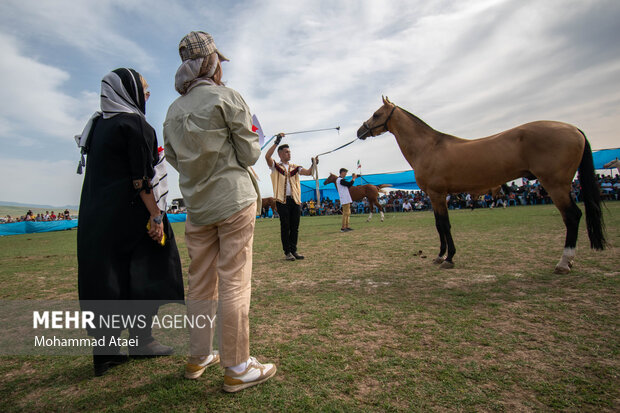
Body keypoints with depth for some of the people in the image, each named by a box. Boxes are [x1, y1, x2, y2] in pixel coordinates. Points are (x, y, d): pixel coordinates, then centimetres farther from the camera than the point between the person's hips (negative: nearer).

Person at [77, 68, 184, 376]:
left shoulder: (98, 123, 16)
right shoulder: (135, 124, -9)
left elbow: (97, 171, 17)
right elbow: (142, 177, -17)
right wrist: (156, 216, -16)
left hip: (94, 213, 8)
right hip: (128, 212, -8)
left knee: (103, 277, 10)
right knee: (145, 271, 6)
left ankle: (104, 351, 17)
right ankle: (141, 339, 16)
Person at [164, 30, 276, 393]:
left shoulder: (174, 111, 11)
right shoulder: (228, 98, -6)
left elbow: (175, 158, 13)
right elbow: (250, 155, -8)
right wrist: (253, 139, 12)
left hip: (197, 207, 6)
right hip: (234, 202, -6)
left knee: (200, 284, 14)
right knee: (235, 284, -1)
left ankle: (198, 358, 29)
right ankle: (237, 368, 10)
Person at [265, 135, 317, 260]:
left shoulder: (295, 167, 18)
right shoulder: (276, 166, 7)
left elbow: (308, 172, 5)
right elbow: (267, 156, -12)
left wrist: (313, 164, -14)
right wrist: (276, 142, -13)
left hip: (295, 200, 4)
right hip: (282, 200, -4)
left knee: (295, 227, 6)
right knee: (285, 227, -2)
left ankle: (294, 251, 16)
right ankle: (287, 252, 5)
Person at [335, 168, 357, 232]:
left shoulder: (339, 180, 18)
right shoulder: (341, 180, -15)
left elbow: (348, 185, 20)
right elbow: (349, 184, -18)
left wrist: (352, 178, 12)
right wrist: (354, 178, -3)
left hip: (346, 199, 11)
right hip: (345, 200, -11)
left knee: (347, 213, 14)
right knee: (345, 213, -8)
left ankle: (347, 226, 19)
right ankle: (343, 228, -5)